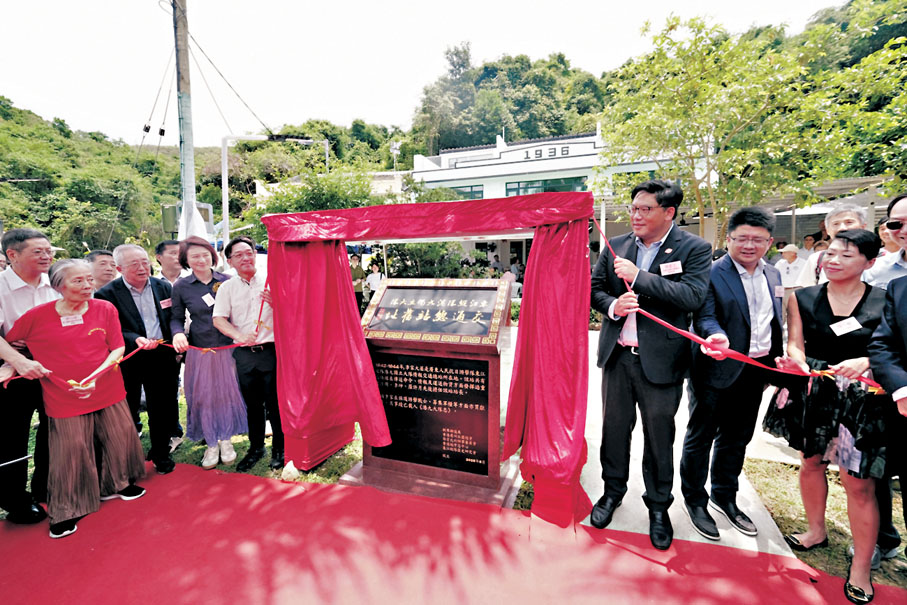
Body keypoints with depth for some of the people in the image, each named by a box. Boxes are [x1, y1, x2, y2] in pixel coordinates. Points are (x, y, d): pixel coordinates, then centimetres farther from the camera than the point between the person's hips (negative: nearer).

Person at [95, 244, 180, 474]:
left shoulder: (163, 287, 4)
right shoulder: (107, 294, -7)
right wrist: (135, 340, -27)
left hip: (161, 358, 2)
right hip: (128, 361, -2)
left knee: (162, 410, 11)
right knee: (127, 412, 13)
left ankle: (161, 453, 29)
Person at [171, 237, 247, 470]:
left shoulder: (227, 281, -2)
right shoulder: (181, 286, -1)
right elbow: (176, 318, 6)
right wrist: (178, 333, -13)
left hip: (227, 349, 0)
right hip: (199, 352, 0)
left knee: (227, 393, 9)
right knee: (203, 397, 8)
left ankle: (225, 440, 30)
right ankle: (211, 444, 28)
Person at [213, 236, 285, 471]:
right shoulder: (227, 287, 8)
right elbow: (218, 319, 1)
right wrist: (239, 335, -16)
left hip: (272, 350, -2)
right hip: (244, 354, 2)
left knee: (275, 402, 3)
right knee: (252, 404, 13)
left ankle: (279, 448, 21)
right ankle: (256, 447, 30)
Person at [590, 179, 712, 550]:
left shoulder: (694, 249, -6)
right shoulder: (616, 246, 5)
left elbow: (693, 296, -19)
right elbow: (594, 288, 9)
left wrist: (639, 276, -23)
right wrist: (612, 305, -12)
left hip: (660, 360, -3)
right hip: (617, 354, 4)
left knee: (659, 434, 11)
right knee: (615, 426, 16)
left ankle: (658, 506, 34)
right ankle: (613, 491, 39)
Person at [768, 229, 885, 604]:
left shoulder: (886, 302, -3)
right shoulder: (803, 298, 1)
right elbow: (795, 344, 1)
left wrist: (866, 361, -22)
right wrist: (797, 362, -20)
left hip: (860, 400, -2)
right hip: (813, 394, 3)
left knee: (858, 483, 1)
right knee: (811, 462, 17)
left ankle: (861, 569, 19)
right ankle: (816, 531, 40)